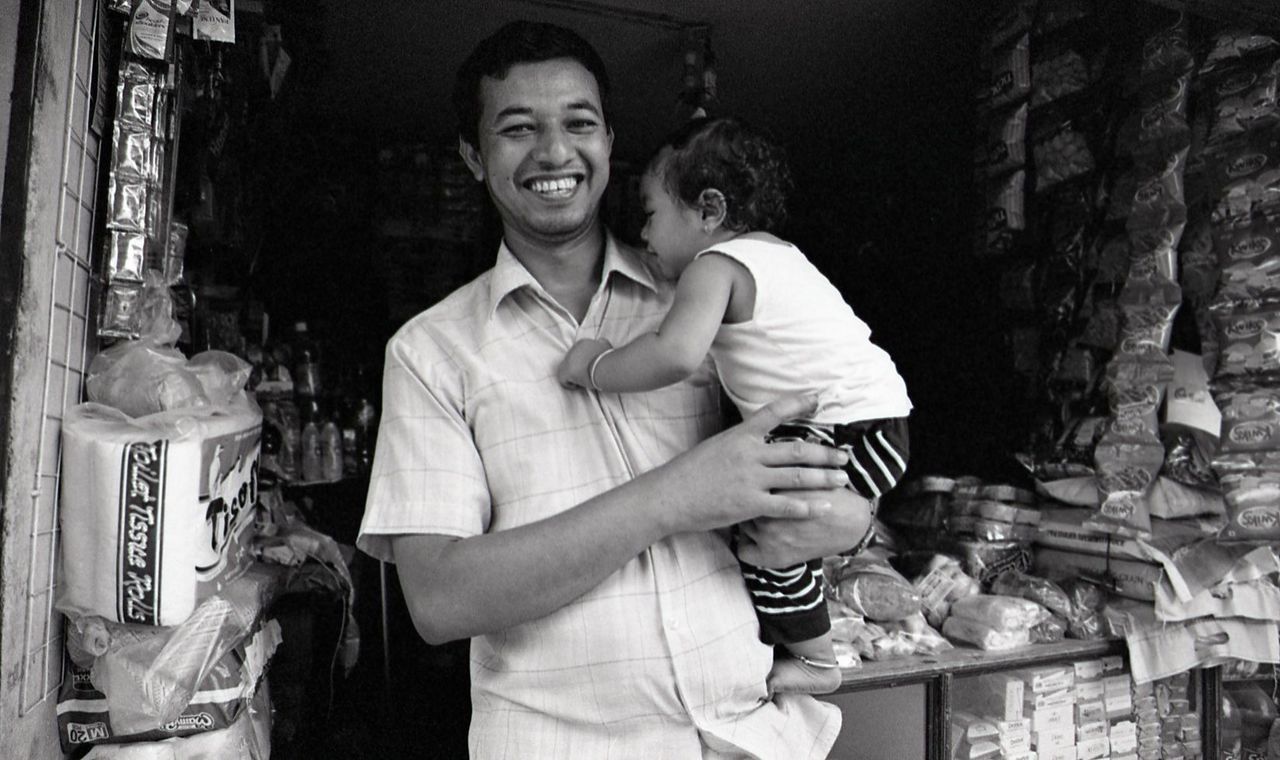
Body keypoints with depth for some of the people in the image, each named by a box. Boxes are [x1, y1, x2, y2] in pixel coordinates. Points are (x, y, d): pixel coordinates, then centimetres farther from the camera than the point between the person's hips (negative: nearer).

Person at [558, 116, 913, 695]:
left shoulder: (715, 266, -15)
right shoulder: (773, 252, 16)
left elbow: (675, 354, -33)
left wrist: (594, 368, -19)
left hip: (855, 428, -11)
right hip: (864, 418, 11)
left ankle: (815, 663, 4)